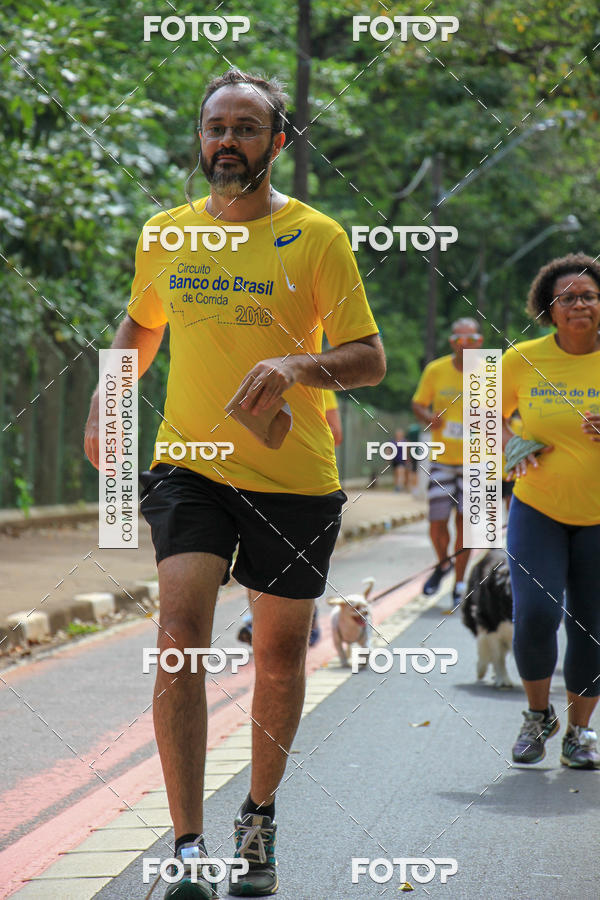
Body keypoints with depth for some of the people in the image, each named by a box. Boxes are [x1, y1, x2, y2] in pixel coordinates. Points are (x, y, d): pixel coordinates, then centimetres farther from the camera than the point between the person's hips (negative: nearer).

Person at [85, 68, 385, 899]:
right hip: (190, 466, 1)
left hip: (296, 479, -1)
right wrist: (106, 401, 12)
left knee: (280, 655, 10)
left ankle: (260, 817, 33)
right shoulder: (166, 233, 6)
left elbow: (370, 360, -5)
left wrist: (299, 366, -23)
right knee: (181, 636, -18)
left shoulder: (317, 237, -4)